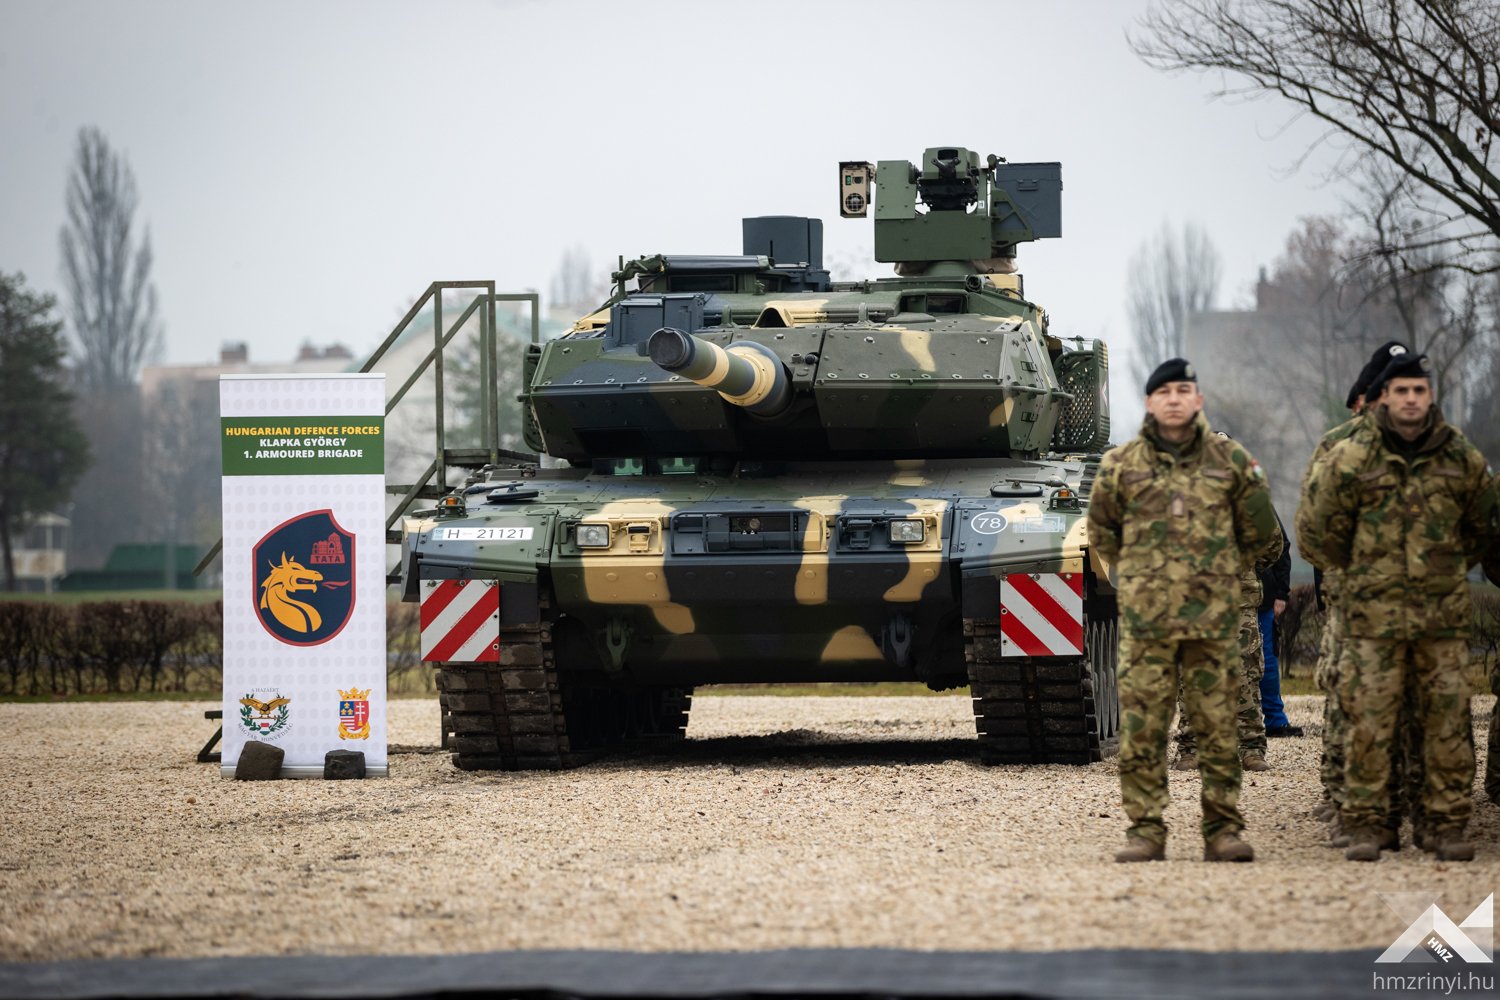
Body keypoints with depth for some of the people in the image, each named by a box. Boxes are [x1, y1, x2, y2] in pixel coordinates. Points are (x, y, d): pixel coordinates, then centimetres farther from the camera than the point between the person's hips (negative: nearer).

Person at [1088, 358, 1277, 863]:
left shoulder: (1231, 461, 5)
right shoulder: (1120, 465, 5)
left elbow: (1259, 531, 16)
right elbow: (1101, 531, 19)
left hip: (1213, 617, 0)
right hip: (1145, 618, 0)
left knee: (1217, 727, 1)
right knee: (1141, 730, -2)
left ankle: (1223, 830, 6)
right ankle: (1145, 830, 3)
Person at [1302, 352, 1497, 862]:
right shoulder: (1349, 460, -2)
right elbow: (1323, 532, 7)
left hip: (1444, 612, 2)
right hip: (1373, 613, -2)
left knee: (1449, 720, 1)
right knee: (1369, 721, -4)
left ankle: (1447, 824, 8)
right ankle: (1367, 825, 2)